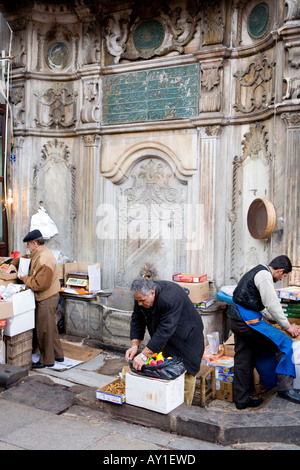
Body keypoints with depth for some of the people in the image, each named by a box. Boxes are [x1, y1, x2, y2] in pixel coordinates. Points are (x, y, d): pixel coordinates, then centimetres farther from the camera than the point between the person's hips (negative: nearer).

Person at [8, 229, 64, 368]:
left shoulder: (44, 259, -25)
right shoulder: (38, 254, 9)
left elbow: (40, 285, -29)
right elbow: (25, 258, 28)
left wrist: (24, 279, -16)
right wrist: (13, 264, 9)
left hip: (46, 299, -10)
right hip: (48, 296, 10)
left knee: (44, 329, 1)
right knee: (50, 327, 19)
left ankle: (47, 360, 14)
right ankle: (58, 355, 30)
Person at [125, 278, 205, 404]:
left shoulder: (170, 299, -38)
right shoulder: (142, 296, -15)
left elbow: (165, 331, -40)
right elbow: (137, 320, -7)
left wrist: (144, 355, -40)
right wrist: (134, 345, -20)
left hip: (186, 337, -7)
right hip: (166, 338, 7)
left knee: (185, 374, -3)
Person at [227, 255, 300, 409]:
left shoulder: (257, 272, 20)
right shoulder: (264, 275, -12)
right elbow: (272, 304, -15)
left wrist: (275, 319, 29)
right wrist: (287, 326, -6)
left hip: (237, 320, 10)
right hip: (247, 320, -10)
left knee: (243, 360, 14)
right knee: (284, 343, -7)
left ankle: (241, 400, 21)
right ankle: (285, 388, -7)